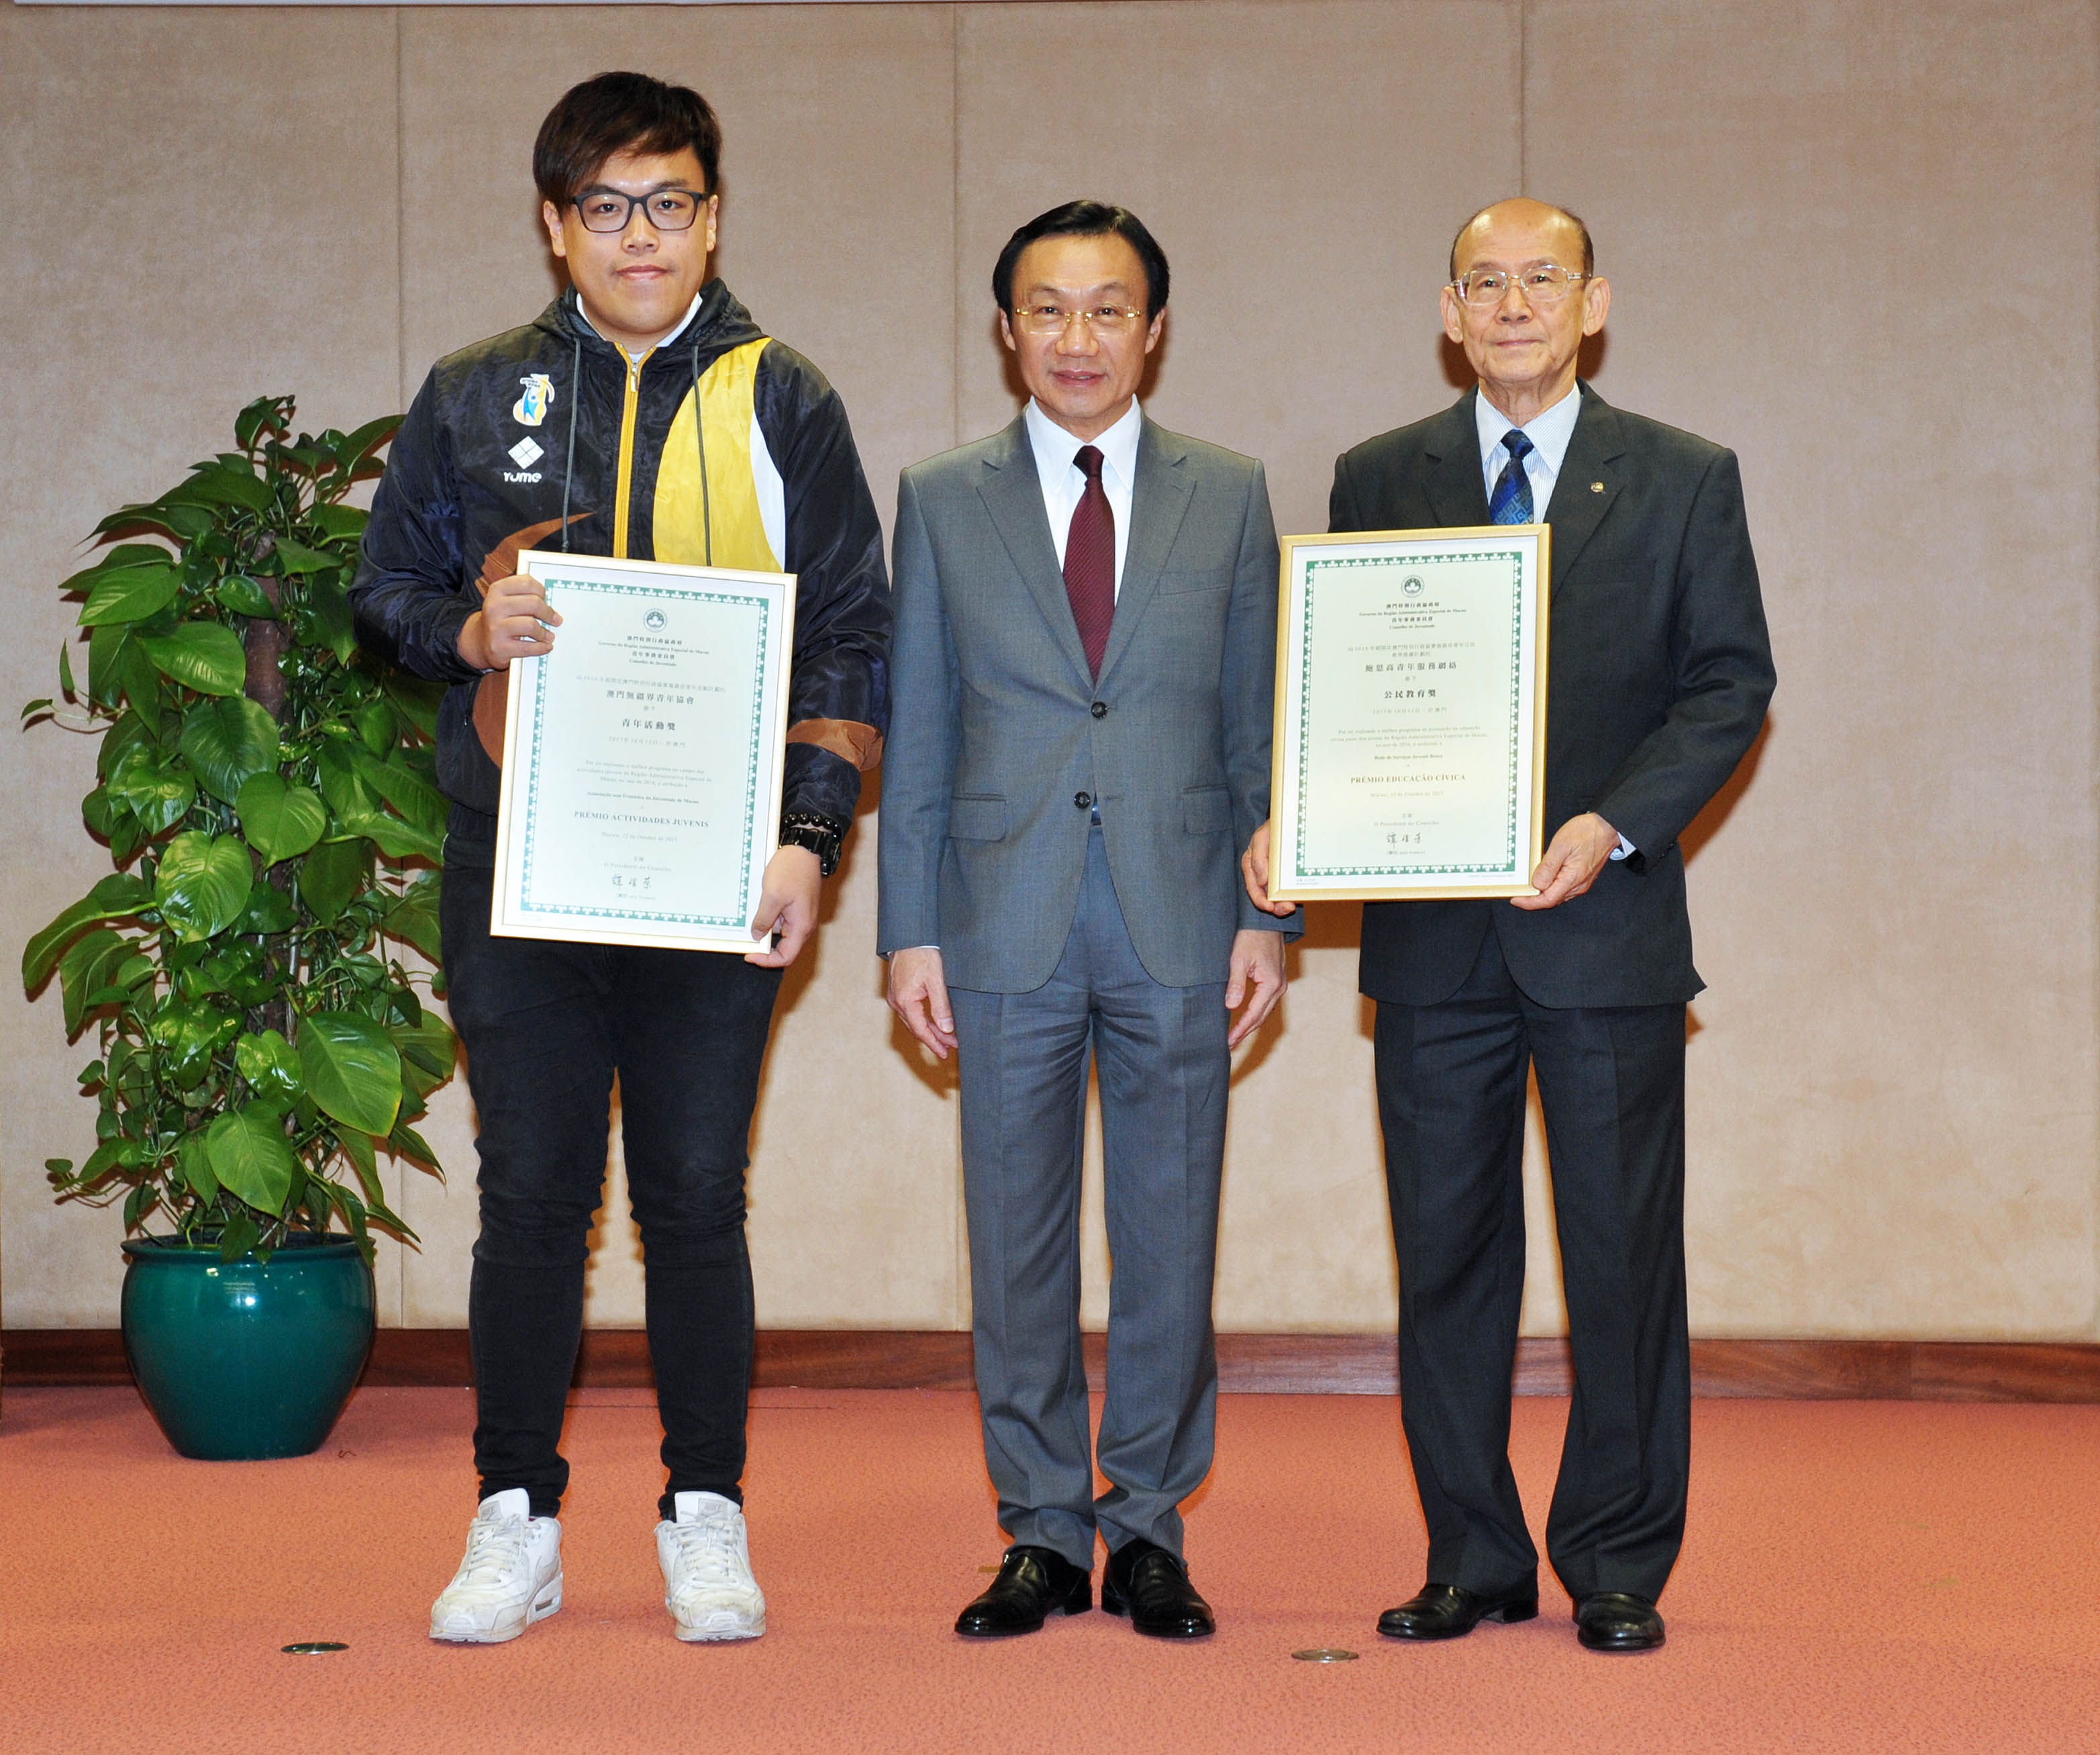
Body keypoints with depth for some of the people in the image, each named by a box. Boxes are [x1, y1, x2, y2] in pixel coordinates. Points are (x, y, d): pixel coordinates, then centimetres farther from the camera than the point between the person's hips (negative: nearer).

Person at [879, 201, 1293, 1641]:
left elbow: (1257, 721, 8)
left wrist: (1267, 914, 1)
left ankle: (1148, 1530, 17)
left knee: (1170, 1240, 5)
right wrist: (911, 929, 1)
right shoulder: (943, 502, 7)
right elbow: (917, 731, 6)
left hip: (1178, 926, 0)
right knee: (1017, 1246, 5)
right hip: (1009, 926, 0)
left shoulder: (1229, 497, 8)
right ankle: (1043, 1534, 16)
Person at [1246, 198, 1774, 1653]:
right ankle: (1474, 1560, 17)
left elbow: (1732, 683, 0)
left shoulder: (1684, 481, 4)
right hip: (1433, 932, 2)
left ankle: (1617, 1565, 15)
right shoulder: (1379, 481, 9)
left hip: (1609, 924, -2)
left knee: (1625, 1251, 3)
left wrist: (1615, 826, -13)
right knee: (1447, 1248, 6)